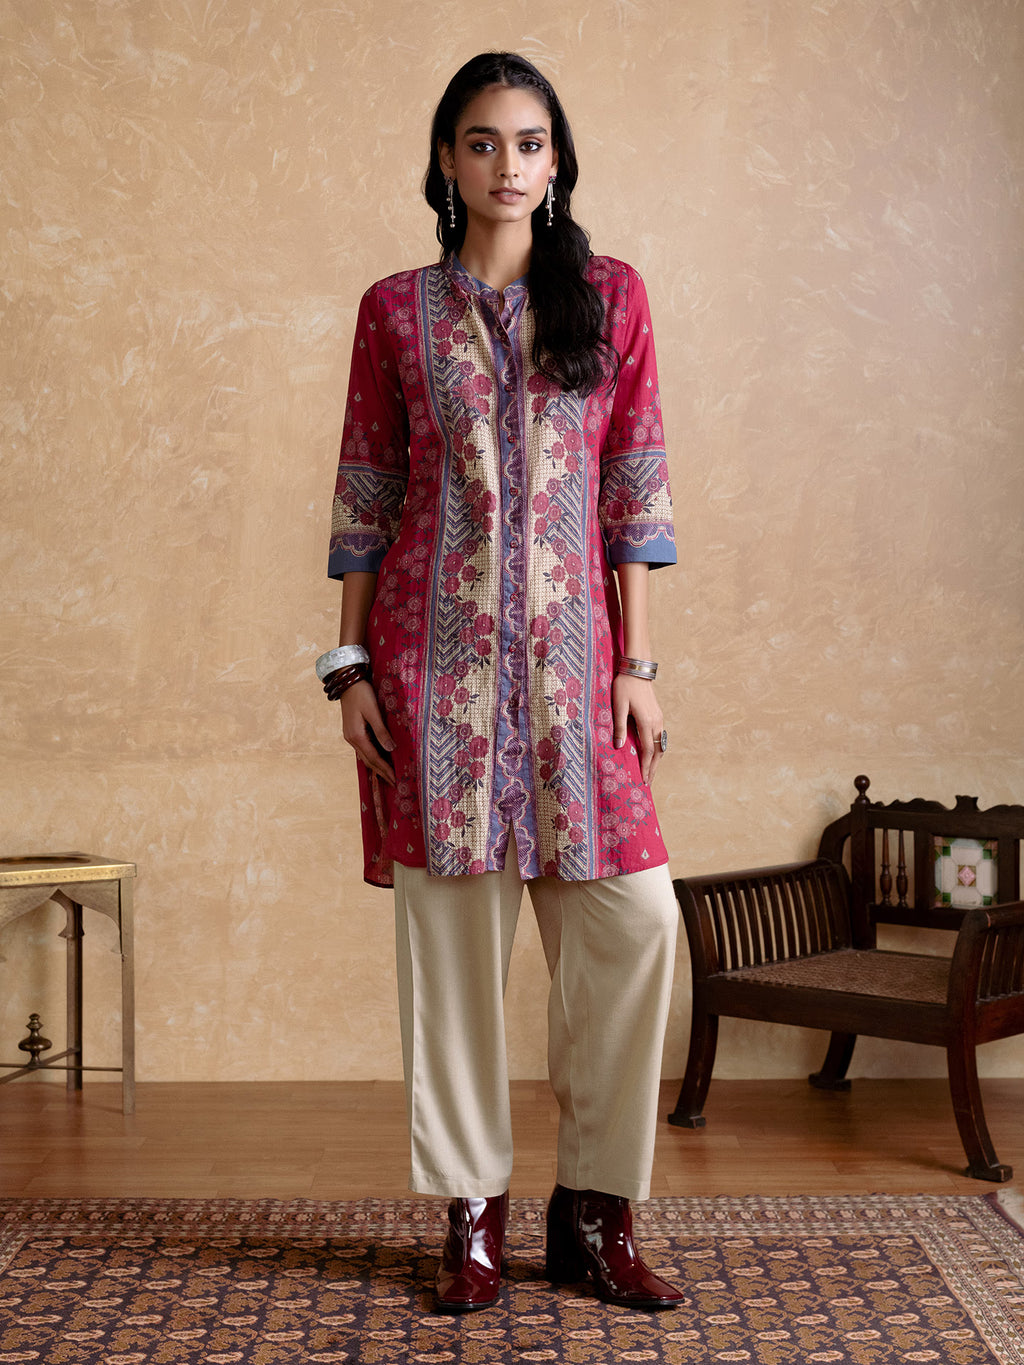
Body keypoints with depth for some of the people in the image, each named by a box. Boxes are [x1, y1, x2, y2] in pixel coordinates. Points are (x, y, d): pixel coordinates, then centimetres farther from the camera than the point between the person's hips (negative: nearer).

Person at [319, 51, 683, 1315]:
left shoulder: (611, 296, 9)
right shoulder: (396, 311, 7)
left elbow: (634, 488, 6)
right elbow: (364, 495, 7)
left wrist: (638, 663, 0)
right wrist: (350, 665, 0)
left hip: (568, 652, 1)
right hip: (435, 652, -1)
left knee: (635, 920, -7)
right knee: (452, 920, 2)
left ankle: (593, 1210, 9)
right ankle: (473, 1214, 15)